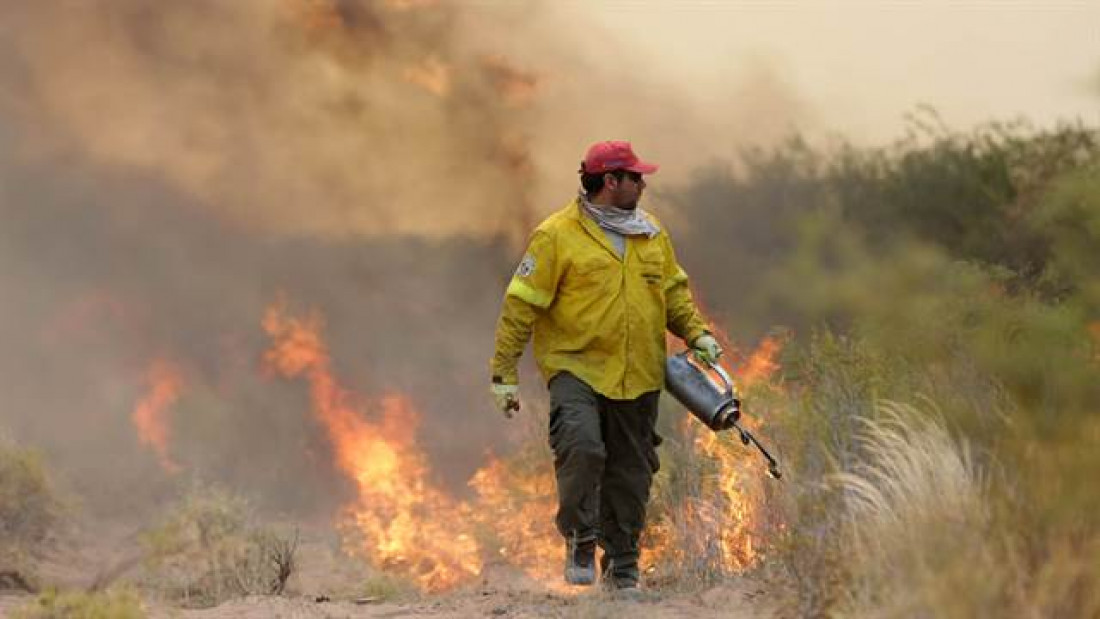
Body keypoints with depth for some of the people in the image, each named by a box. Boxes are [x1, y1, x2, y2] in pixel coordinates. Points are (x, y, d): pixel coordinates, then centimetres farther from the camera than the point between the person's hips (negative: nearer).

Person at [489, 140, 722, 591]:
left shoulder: (652, 235, 12)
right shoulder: (557, 236, -7)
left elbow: (673, 291, 24)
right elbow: (522, 304, -6)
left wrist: (696, 333, 6)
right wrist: (504, 372, -8)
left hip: (638, 377, 5)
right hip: (576, 368, -5)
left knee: (631, 473, 8)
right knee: (581, 447, -26)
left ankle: (622, 567, 21)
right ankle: (581, 539, -6)